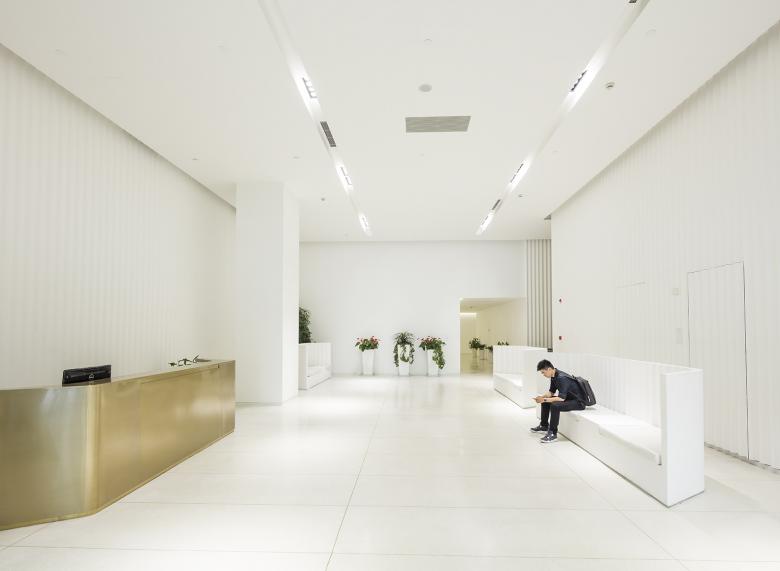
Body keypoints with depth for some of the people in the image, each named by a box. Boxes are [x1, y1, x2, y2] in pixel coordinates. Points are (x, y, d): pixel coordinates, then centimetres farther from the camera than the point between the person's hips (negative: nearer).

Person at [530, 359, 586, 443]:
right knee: (545, 401, 12)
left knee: (555, 405, -31)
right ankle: (544, 426, 23)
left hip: (579, 402, -10)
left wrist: (544, 399, -26)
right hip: (568, 398, 10)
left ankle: (553, 434, -20)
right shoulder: (553, 376, 1)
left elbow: (561, 398, -32)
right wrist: (542, 397, -6)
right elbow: (551, 392, 12)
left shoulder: (562, 378, -28)